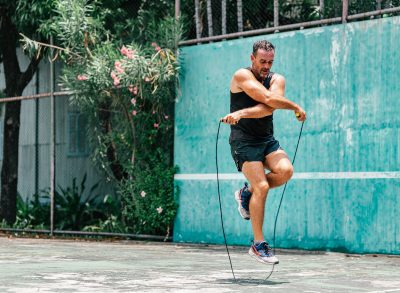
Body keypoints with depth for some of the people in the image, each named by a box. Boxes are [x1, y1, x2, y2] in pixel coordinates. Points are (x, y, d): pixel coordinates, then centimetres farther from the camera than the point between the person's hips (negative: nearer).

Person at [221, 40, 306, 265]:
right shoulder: (242, 76, -8)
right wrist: (296, 107, -11)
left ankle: (247, 194, 6)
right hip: (243, 141, -5)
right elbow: (269, 99, -21)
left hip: (267, 139, 5)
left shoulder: (277, 79, 5)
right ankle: (258, 245, -8)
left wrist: (241, 114, -29)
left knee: (286, 170, -22)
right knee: (262, 187, -17)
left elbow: (268, 107, -16)